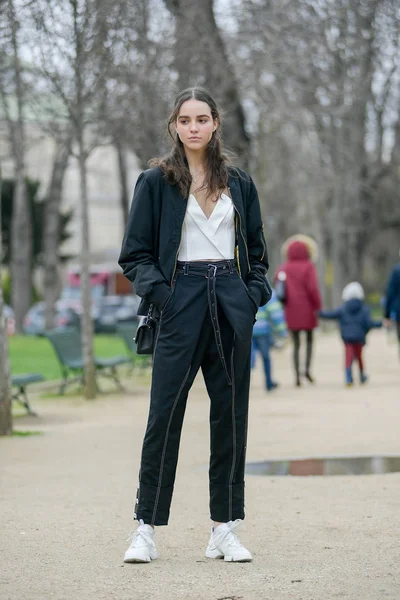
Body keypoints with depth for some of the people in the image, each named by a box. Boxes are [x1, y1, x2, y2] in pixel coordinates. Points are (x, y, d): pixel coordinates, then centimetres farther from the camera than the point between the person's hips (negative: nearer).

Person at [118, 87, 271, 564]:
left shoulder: (239, 184, 13)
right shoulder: (156, 182, 3)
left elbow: (256, 251, 18)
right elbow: (135, 255, 2)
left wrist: (254, 295, 1)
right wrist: (160, 293, -14)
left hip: (232, 305, 3)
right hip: (182, 303, -3)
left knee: (231, 415, 4)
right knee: (164, 415, -6)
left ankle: (225, 530, 10)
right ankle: (146, 529, -1)